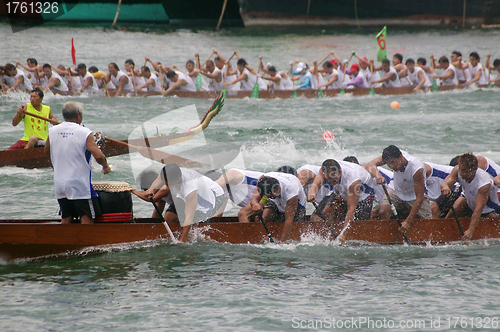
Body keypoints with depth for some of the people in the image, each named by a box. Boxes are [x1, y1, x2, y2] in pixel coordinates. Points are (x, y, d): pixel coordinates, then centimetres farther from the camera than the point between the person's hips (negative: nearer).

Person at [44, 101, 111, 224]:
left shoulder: (52, 131, 3)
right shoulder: (84, 133, -11)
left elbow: (47, 151, 19)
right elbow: (98, 156, -18)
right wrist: (106, 166, 1)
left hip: (59, 184, 5)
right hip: (79, 184, -5)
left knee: (66, 218, 13)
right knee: (87, 218, 0)